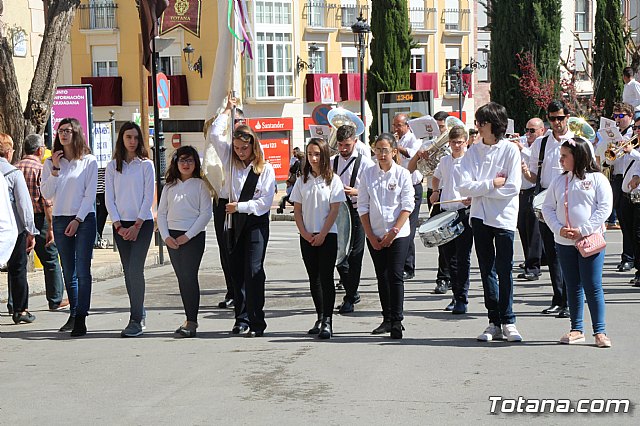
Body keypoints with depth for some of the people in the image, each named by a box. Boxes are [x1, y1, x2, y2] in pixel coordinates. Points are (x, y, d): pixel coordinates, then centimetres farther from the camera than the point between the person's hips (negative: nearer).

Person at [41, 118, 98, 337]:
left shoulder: (89, 161, 1)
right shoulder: (50, 162, 9)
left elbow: (90, 194, -3)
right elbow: (46, 194, 2)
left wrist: (78, 220, -10)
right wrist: (55, 170, -8)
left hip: (84, 220, -4)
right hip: (60, 220, 4)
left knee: (82, 271, -9)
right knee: (68, 272, 8)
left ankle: (81, 320, -11)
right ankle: (73, 314, 17)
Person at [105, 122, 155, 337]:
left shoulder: (146, 165, 1)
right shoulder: (112, 166, 9)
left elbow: (149, 197, -3)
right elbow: (109, 198, 6)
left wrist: (137, 226, -9)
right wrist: (118, 225, -4)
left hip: (142, 223, -3)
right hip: (121, 225, 3)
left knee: (135, 270, -13)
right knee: (129, 272, 5)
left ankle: (136, 320, -11)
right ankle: (139, 314, 17)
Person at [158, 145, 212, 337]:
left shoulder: (200, 185, 0)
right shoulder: (170, 186, 13)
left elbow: (206, 213, -7)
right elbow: (161, 213, 11)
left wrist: (187, 235, -12)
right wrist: (166, 236, -4)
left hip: (193, 236, -5)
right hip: (172, 237, 5)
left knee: (190, 276, -10)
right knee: (181, 278, 6)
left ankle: (192, 321, -8)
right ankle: (189, 319, 13)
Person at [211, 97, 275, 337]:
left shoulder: (265, 169, -3)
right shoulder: (232, 162, 8)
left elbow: (265, 202, -7)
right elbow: (215, 135, 5)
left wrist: (240, 206, -13)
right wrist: (227, 110, 12)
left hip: (257, 222, -4)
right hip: (236, 221, 5)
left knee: (253, 271, -11)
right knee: (237, 272, 6)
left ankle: (256, 323, -9)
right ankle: (241, 319, 12)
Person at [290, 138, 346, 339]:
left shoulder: (333, 180, -3)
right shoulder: (302, 181, 8)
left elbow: (334, 210, -7)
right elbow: (297, 210, 7)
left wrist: (322, 235, -11)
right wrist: (305, 233, -5)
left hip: (327, 235, -4)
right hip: (307, 236, 4)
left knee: (326, 277, -7)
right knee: (314, 279, 9)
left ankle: (327, 322, -8)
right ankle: (320, 318, 18)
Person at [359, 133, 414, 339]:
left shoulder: (403, 174, -2)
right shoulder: (368, 174, 4)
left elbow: (407, 206, -6)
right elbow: (363, 206, 4)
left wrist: (393, 232, -12)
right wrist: (370, 235, -2)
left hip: (398, 234, -3)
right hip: (375, 235, 3)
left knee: (395, 276, -8)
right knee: (382, 277, 8)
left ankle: (397, 321, -3)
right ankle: (387, 319, 16)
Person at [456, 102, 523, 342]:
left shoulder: (510, 150, -4)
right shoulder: (473, 151, 6)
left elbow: (512, 188, -13)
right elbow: (464, 187, -4)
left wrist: (479, 190, -9)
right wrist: (492, 183, -13)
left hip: (504, 217, -4)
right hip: (480, 217, 4)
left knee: (504, 271, -2)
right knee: (487, 271, 7)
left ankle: (508, 322, 8)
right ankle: (494, 323, 14)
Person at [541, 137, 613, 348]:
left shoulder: (597, 179, -3)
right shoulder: (559, 181, 10)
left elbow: (605, 207, -8)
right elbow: (548, 207, 9)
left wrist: (583, 230, -15)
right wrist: (559, 229, -8)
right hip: (564, 242, 4)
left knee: (592, 286, -4)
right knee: (573, 286, 10)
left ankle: (600, 331, 4)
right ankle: (577, 329, 19)